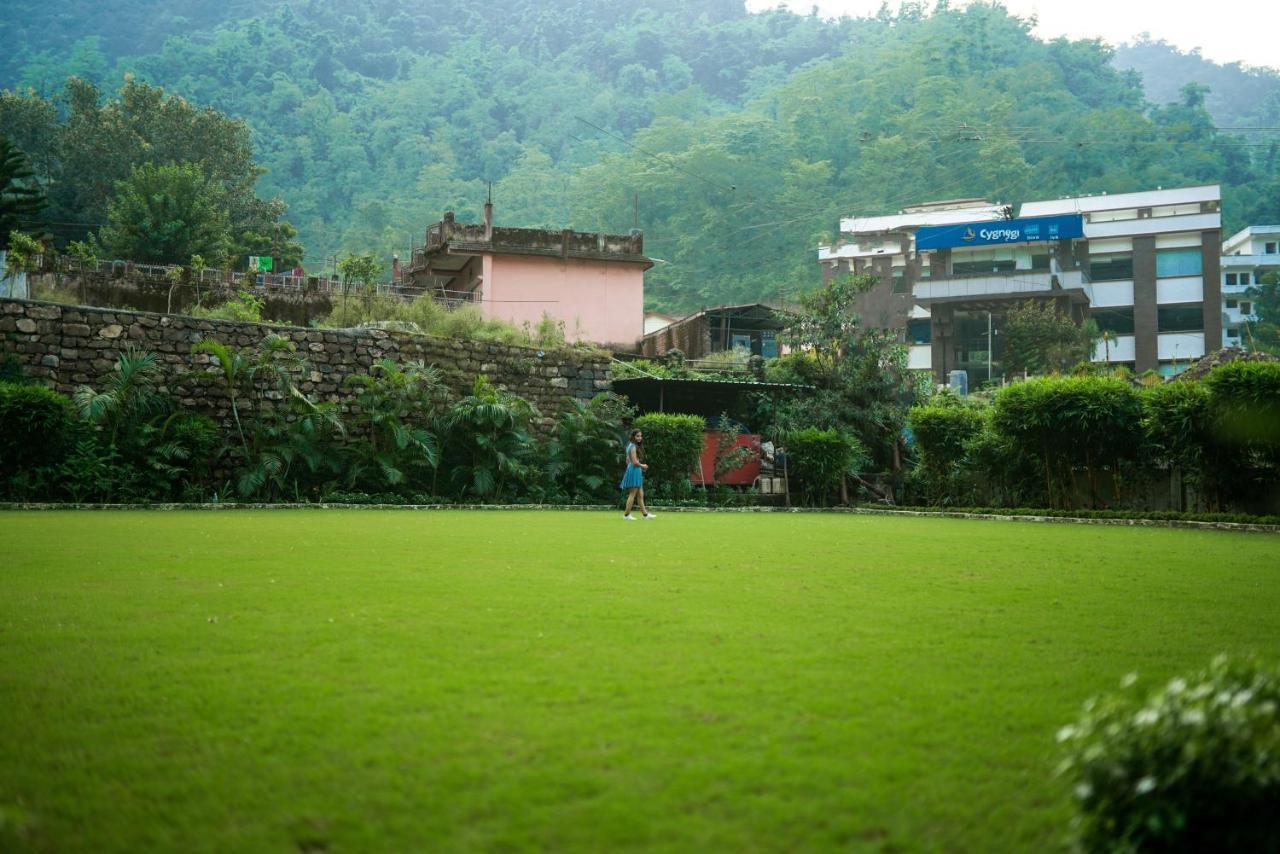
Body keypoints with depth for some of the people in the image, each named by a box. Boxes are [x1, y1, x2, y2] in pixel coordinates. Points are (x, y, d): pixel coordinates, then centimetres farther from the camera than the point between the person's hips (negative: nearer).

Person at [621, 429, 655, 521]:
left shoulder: (631, 446, 16)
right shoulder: (633, 447, -14)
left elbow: (627, 461, 20)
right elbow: (635, 462, -20)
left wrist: (640, 466, 14)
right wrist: (642, 466, -2)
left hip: (636, 472, 10)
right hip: (634, 471, -10)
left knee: (640, 495, 12)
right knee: (632, 494, -5)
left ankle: (645, 514, 16)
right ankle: (626, 514, -2)